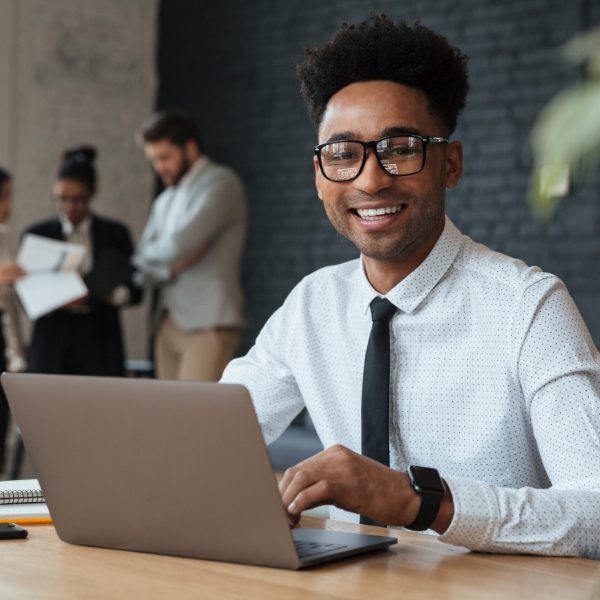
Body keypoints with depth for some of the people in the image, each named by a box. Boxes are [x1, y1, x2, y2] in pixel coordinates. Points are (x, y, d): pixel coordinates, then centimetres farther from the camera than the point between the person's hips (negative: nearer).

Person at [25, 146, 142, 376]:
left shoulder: (115, 234, 7)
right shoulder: (37, 234, 7)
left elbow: (135, 291, 6)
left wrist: (109, 294, -16)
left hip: (99, 347, 0)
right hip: (52, 347, 0)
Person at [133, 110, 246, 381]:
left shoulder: (220, 183, -3)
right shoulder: (165, 201, 21)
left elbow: (181, 243, -16)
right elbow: (141, 268, 13)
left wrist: (151, 254, 5)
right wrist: (171, 266, -8)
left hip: (208, 323, -7)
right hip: (169, 325, 7)